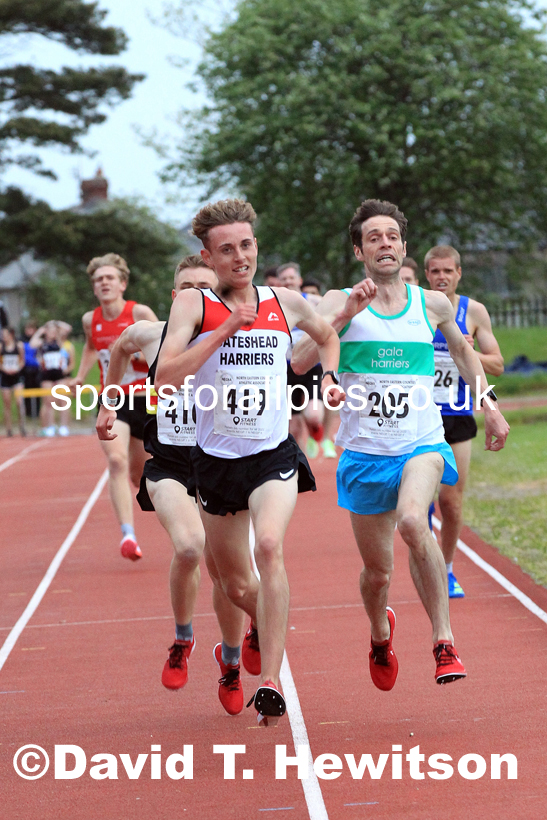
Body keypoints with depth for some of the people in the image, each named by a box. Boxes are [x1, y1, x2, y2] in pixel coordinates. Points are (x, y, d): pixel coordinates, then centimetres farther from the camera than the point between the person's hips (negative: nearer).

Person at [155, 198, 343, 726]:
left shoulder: (286, 304, 4)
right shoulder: (193, 305, -4)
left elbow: (327, 335, 27)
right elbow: (165, 377, -18)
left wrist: (328, 376, 9)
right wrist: (224, 331, -22)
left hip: (273, 455, -1)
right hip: (215, 459, 1)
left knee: (269, 547, -29)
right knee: (236, 585, 13)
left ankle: (270, 683, -31)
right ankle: (267, 627, 50)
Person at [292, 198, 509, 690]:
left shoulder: (432, 304, 5)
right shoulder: (341, 302, -1)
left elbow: (462, 349, 25)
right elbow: (299, 362, -16)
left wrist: (489, 404, 17)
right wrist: (345, 314, -24)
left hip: (422, 445, -1)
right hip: (365, 452, 1)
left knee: (412, 522, -33)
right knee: (378, 572, 9)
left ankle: (443, 642, -23)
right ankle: (380, 634, 44)